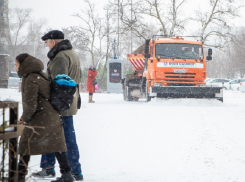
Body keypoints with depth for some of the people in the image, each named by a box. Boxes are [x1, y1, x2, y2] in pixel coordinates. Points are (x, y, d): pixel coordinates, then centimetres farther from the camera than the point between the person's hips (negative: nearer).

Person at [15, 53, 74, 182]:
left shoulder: (31, 79, -17)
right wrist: (25, 117, 18)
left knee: (25, 145, 1)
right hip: (54, 117, 9)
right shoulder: (41, 75, 13)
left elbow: (30, 104, -21)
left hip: (40, 120, -9)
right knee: (56, 145, 12)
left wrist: (25, 118, -3)